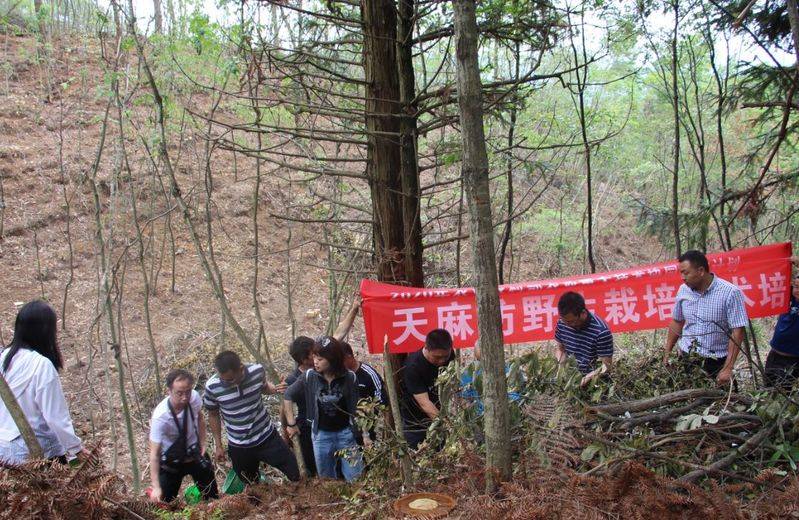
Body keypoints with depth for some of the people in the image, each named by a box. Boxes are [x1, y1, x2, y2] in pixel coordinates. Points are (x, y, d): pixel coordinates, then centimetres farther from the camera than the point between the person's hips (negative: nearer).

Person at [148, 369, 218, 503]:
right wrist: (156, 487, -33)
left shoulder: (194, 397, -23)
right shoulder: (160, 417, -35)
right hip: (171, 463, -4)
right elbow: (154, 454, -30)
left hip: (196, 455, 4)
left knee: (212, 496, 15)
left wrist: (202, 443, -1)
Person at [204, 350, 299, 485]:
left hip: (267, 436, 1)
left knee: (296, 476, 12)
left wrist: (274, 389, -17)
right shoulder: (212, 387, -23)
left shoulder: (257, 370, -20)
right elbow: (213, 415, -4)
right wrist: (218, 446, 2)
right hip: (239, 447, -1)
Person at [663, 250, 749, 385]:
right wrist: (667, 352, 13)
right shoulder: (683, 290, 2)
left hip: (716, 362, -4)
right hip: (686, 358, 4)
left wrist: (728, 369, -19)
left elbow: (737, 332, -15)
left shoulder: (730, 293, -14)